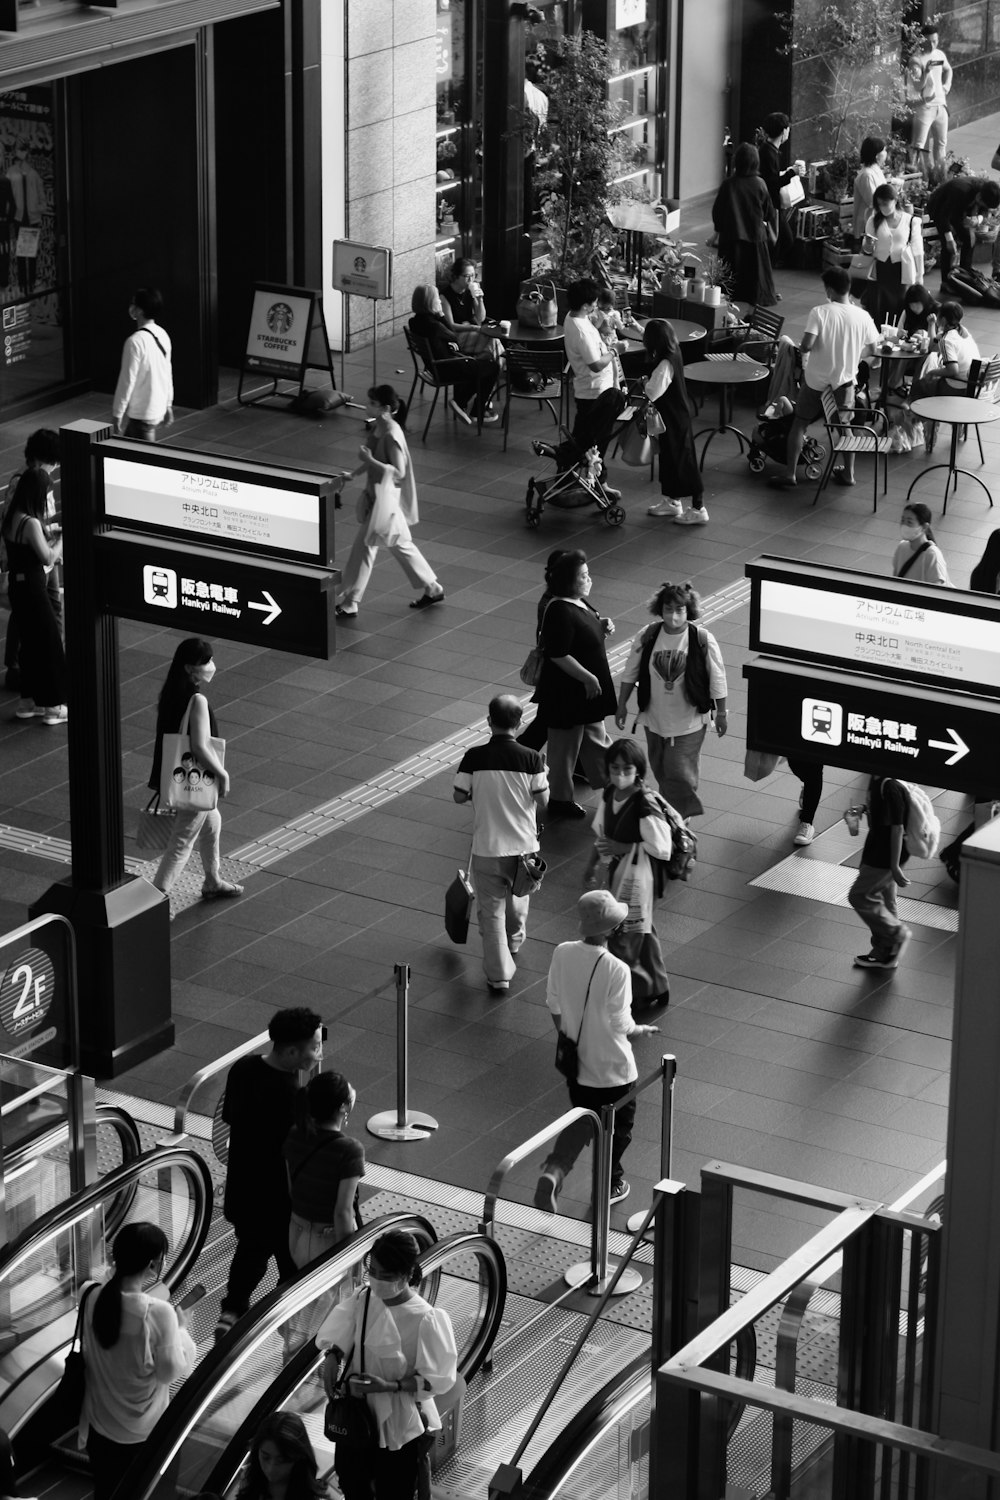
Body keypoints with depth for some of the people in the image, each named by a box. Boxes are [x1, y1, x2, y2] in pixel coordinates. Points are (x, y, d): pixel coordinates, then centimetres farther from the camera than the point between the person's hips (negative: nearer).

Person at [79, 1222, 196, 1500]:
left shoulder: (91, 1297, -14)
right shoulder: (159, 1313, -28)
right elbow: (172, 1371, -18)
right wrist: (181, 1330, -2)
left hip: (99, 1425, 4)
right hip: (144, 1434, -4)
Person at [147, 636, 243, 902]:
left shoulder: (171, 693, 0)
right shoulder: (197, 701, -27)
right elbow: (201, 748, -29)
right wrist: (223, 775, -16)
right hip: (195, 781, -10)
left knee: (211, 821, 29)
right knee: (182, 842, 2)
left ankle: (213, 882, 45)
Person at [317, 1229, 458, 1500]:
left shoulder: (425, 1321, -26)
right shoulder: (363, 1299, -9)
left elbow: (437, 1379, -19)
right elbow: (336, 1333, 3)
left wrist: (389, 1386, -28)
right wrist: (332, 1355, -18)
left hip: (399, 1427, -5)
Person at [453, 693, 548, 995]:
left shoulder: (475, 757, -15)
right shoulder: (531, 759, -15)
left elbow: (459, 796, -7)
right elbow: (543, 802, -8)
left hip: (487, 848, -2)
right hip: (523, 843, 2)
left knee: (492, 909, 8)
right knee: (517, 896, 28)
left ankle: (499, 975, 6)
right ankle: (514, 943, 52)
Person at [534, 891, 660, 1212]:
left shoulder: (562, 954, -13)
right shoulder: (616, 970, -28)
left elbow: (554, 1005, -1)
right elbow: (620, 1025, -20)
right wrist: (640, 1030, 2)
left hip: (575, 1061, 5)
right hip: (611, 1066, -5)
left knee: (582, 1120, 23)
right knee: (618, 1126, 20)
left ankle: (554, 1170, 0)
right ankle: (609, 1187, 36)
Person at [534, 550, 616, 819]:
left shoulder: (580, 603, 4)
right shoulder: (560, 612, -27)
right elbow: (559, 656, -28)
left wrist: (603, 628, 1)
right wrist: (587, 678, -23)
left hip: (588, 688, 10)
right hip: (567, 692, -10)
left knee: (596, 737, 22)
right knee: (566, 744, 5)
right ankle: (559, 800, 19)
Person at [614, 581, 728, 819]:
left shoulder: (703, 640, -15)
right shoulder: (647, 637, -8)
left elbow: (717, 680, -7)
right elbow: (630, 673, 4)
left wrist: (721, 714, -1)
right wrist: (622, 704, 8)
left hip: (689, 720, -3)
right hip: (655, 718, 4)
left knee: (680, 772, -3)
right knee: (660, 768, 16)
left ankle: (681, 816, 16)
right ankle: (668, 805, 40)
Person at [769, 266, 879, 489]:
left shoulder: (819, 313, -19)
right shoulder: (862, 316, -9)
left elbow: (806, 345, -26)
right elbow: (870, 349, 2)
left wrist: (805, 347, -3)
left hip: (816, 379, -2)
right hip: (844, 379, 2)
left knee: (800, 423, 12)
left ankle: (789, 474, 10)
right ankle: (848, 473, 27)